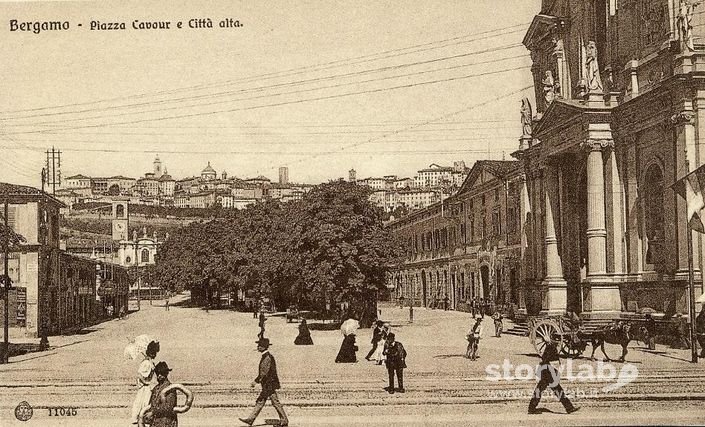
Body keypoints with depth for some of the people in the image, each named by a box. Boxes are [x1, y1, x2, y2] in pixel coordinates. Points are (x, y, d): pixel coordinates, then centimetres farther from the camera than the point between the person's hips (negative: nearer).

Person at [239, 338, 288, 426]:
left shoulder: (267, 358, -19)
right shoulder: (265, 356, 12)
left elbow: (264, 373, -23)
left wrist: (256, 381, -20)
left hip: (269, 385, -10)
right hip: (267, 385, 10)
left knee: (276, 402, -2)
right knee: (260, 402, 10)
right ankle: (250, 419, 13)